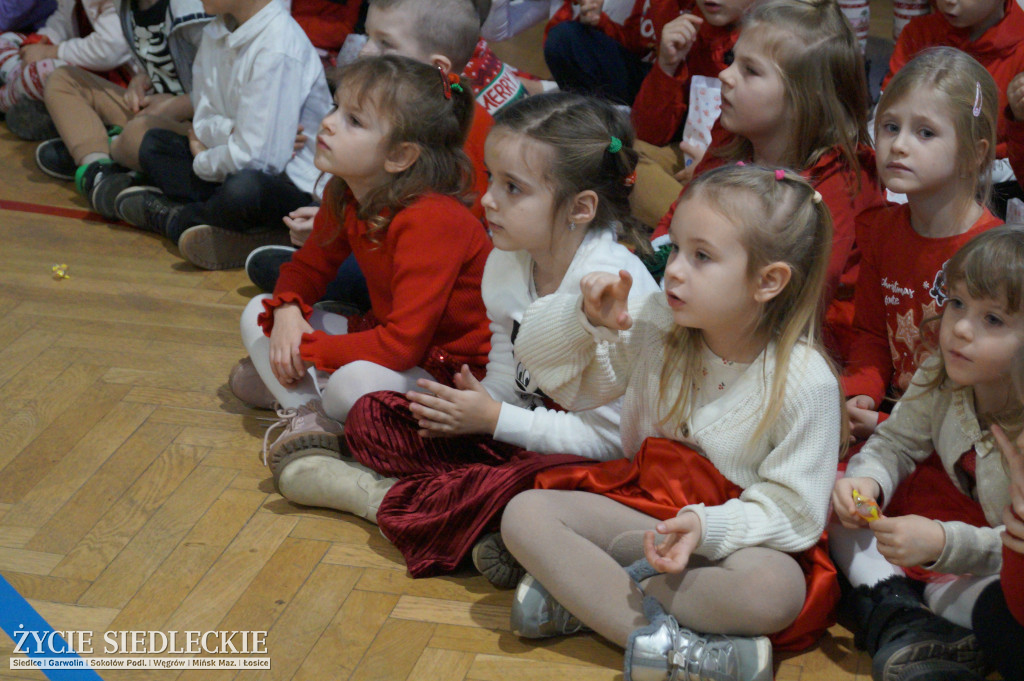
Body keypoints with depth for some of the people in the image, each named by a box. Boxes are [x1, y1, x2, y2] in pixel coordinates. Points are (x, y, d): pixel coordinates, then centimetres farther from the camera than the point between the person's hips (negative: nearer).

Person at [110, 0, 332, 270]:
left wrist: (203, 161, -6)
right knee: (154, 144, 10)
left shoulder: (278, 48, -23)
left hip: (298, 185, -9)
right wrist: (229, 132, -15)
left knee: (244, 188, -38)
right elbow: (203, 121, 7)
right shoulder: (216, 33, 3)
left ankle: (170, 215, -5)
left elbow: (258, 158, -24)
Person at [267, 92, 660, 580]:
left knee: (533, 486, -40)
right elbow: (507, 380, 8)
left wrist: (494, 418, -19)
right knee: (372, 414, 3)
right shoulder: (505, 264, -2)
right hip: (533, 427, 8)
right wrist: (473, 403, -15)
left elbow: (610, 436, -24)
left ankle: (384, 497, -16)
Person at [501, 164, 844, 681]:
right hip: (644, 502, 4)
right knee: (526, 513, -19)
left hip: (738, 530, -4)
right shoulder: (655, 326, -4)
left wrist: (707, 528, -33)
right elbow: (555, 373, 4)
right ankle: (660, 639, -31)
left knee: (775, 588, -38)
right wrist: (585, 321, -17)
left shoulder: (805, 382, -17)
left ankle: (578, 588, -26)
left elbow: (792, 510, -16)